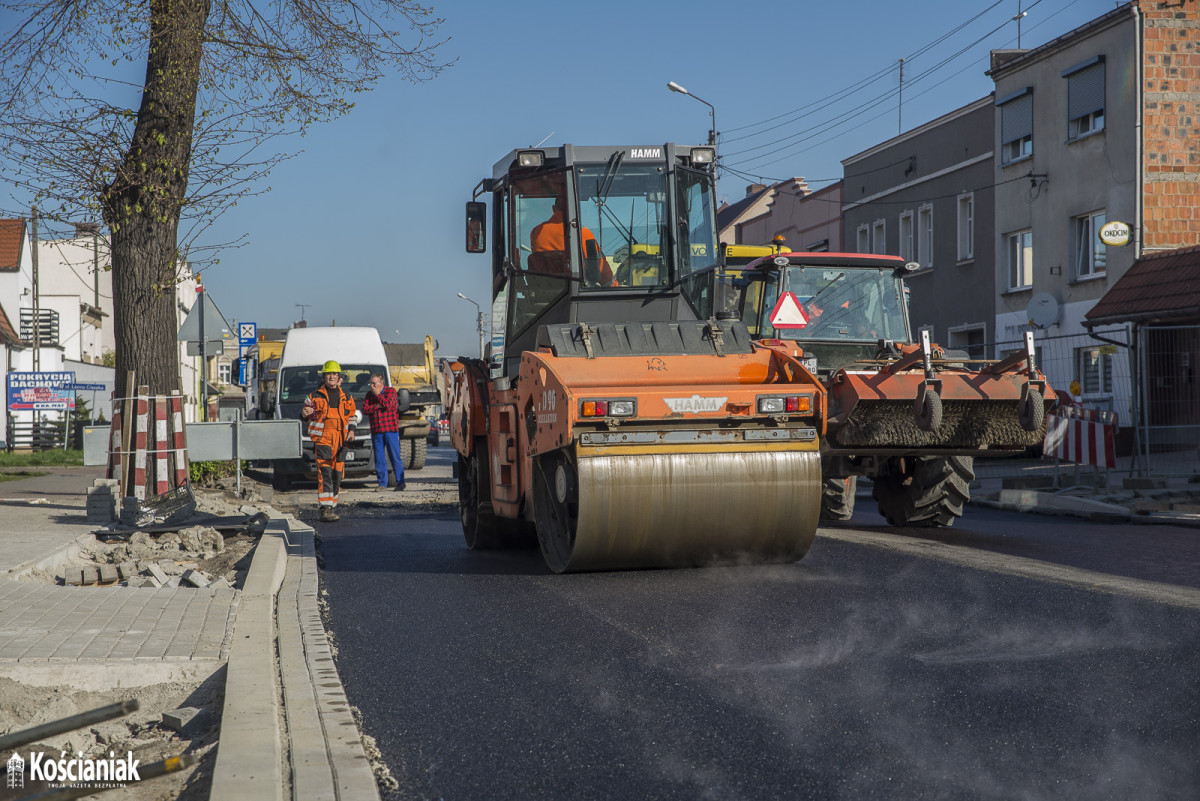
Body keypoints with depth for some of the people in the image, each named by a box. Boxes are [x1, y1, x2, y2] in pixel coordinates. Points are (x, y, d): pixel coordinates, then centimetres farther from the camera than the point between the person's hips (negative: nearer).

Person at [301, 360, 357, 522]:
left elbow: (351, 415, 23)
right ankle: (326, 509, -19)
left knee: (337, 474, 8)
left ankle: (332, 503, 22)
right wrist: (304, 413, -11)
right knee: (325, 474, -14)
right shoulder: (315, 396, 4)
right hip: (322, 439, -4)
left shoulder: (346, 397, 14)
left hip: (340, 441, 4)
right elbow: (304, 411, 12)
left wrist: (351, 430, 6)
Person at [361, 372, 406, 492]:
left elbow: (388, 404, -14)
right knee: (379, 459, 2)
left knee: (395, 457, -4)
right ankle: (382, 484, 8)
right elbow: (364, 409, 2)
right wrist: (377, 406, -10)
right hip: (376, 431, 4)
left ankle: (400, 482, 1)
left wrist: (377, 394, -6)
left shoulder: (391, 391, 3)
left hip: (391, 429, -4)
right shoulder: (369, 394, 14)